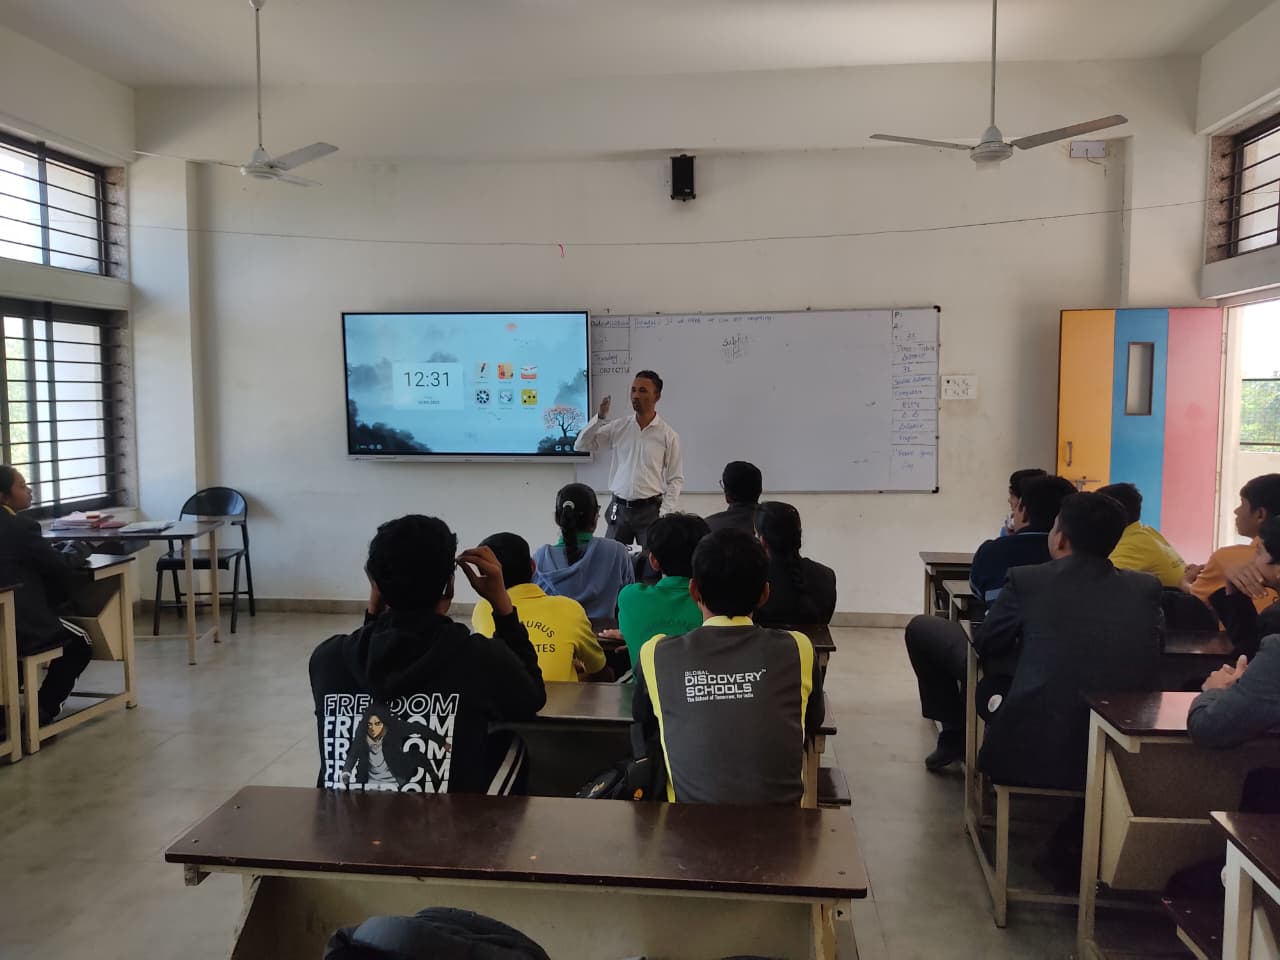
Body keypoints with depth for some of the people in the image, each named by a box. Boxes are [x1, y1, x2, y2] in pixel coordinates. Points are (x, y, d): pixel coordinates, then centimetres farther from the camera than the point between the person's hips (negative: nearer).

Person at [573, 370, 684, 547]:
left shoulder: (668, 435, -3)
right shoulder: (618, 427, 3)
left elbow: (676, 479, -1)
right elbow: (581, 445, 2)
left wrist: (664, 513, -11)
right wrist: (600, 417, -11)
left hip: (649, 510, -2)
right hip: (619, 508, 2)